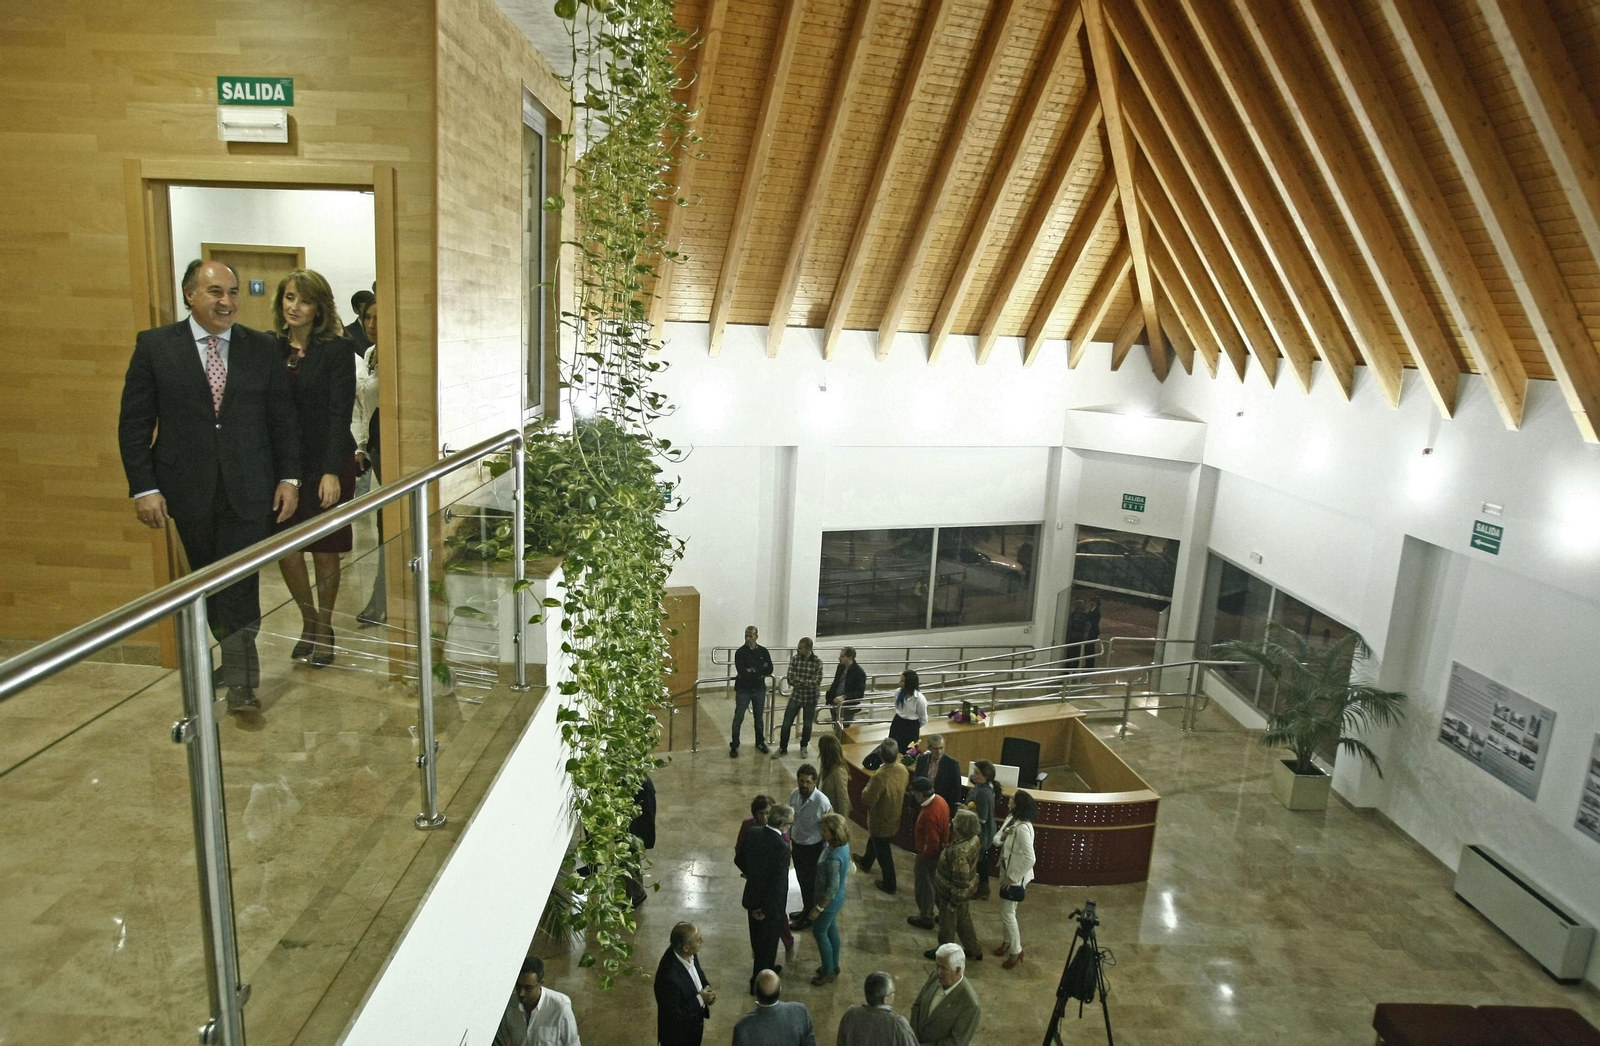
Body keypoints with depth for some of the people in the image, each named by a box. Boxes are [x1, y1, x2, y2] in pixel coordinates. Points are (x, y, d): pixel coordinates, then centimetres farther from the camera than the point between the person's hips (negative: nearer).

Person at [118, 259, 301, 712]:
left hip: (248, 488, -1)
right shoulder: (155, 345, -1)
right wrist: (143, 488, -6)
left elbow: (283, 417, 5)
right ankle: (234, 657, 30)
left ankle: (240, 679, 8)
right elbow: (134, 424, -1)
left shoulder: (261, 347, 2)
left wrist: (289, 477, 0)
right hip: (188, 489, 1)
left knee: (241, 584, -1)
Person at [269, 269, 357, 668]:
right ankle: (309, 622, 27)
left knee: (324, 551, 6)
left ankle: (324, 629, 24)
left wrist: (332, 471, -17)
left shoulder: (337, 350, -7)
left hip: (326, 465, -3)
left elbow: (339, 414, -11)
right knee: (285, 550, 4)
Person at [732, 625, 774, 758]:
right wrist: (760, 671, -15)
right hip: (743, 689, -3)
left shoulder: (763, 651, 0)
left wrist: (753, 670, -18)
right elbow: (742, 672, -21)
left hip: (759, 689, 3)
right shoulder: (740, 652, -10)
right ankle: (734, 746, 9)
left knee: (759, 718, 15)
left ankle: (760, 742, 30)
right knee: (738, 718, 0)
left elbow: (769, 670, -6)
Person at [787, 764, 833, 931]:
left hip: (812, 848, -6)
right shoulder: (794, 794, -10)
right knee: (801, 880, 24)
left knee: (810, 882, 14)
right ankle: (806, 910, 47)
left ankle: (809, 916, 36)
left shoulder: (822, 802, -30)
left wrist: (825, 853, -15)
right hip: (797, 843, 6)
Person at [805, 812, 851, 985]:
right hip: (836, 899, 8)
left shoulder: (833, 858, -37)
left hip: (829, 901, -8)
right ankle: (833, 966, 44)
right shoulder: (843, 845, -10)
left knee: (819, 933, 13)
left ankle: (828, 972, 30)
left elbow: (832, 889, -28)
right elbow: (846, 872, 7)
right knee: (831, 930, 25)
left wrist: (818, 908, -18)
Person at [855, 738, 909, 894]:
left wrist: (868, 786, -9)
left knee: (883, 852, 15)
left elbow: (867, 801, -27)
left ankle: (889, 884, 32)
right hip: (894, 817, 7)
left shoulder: (880, 776, -37)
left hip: (881, 821, -7)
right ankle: (866, 863, 57)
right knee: (874, 840, 32)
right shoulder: (903, 769, -14)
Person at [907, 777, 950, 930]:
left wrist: (921, 858, -14)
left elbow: (932, 844, -30)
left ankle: (925, 918, 30)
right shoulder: (940, 800, -7)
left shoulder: (929, 814, -35)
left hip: (929, 855, -8)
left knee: (924, 887, 12)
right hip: (940, 851, 8)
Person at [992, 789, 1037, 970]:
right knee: (1008, 910, 23)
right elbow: (996, 839, 6)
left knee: (1007, 913, 4)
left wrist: (1013, 877, -21)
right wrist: (1003, 836, -18)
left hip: (1016, 877, -9)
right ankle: (1008, 941, 42)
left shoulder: (1023, 828, -31)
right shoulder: (1010, 818, -3)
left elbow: (1030, 859, -31)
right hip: (1006, 871, 9)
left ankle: (1016, 950, 22)